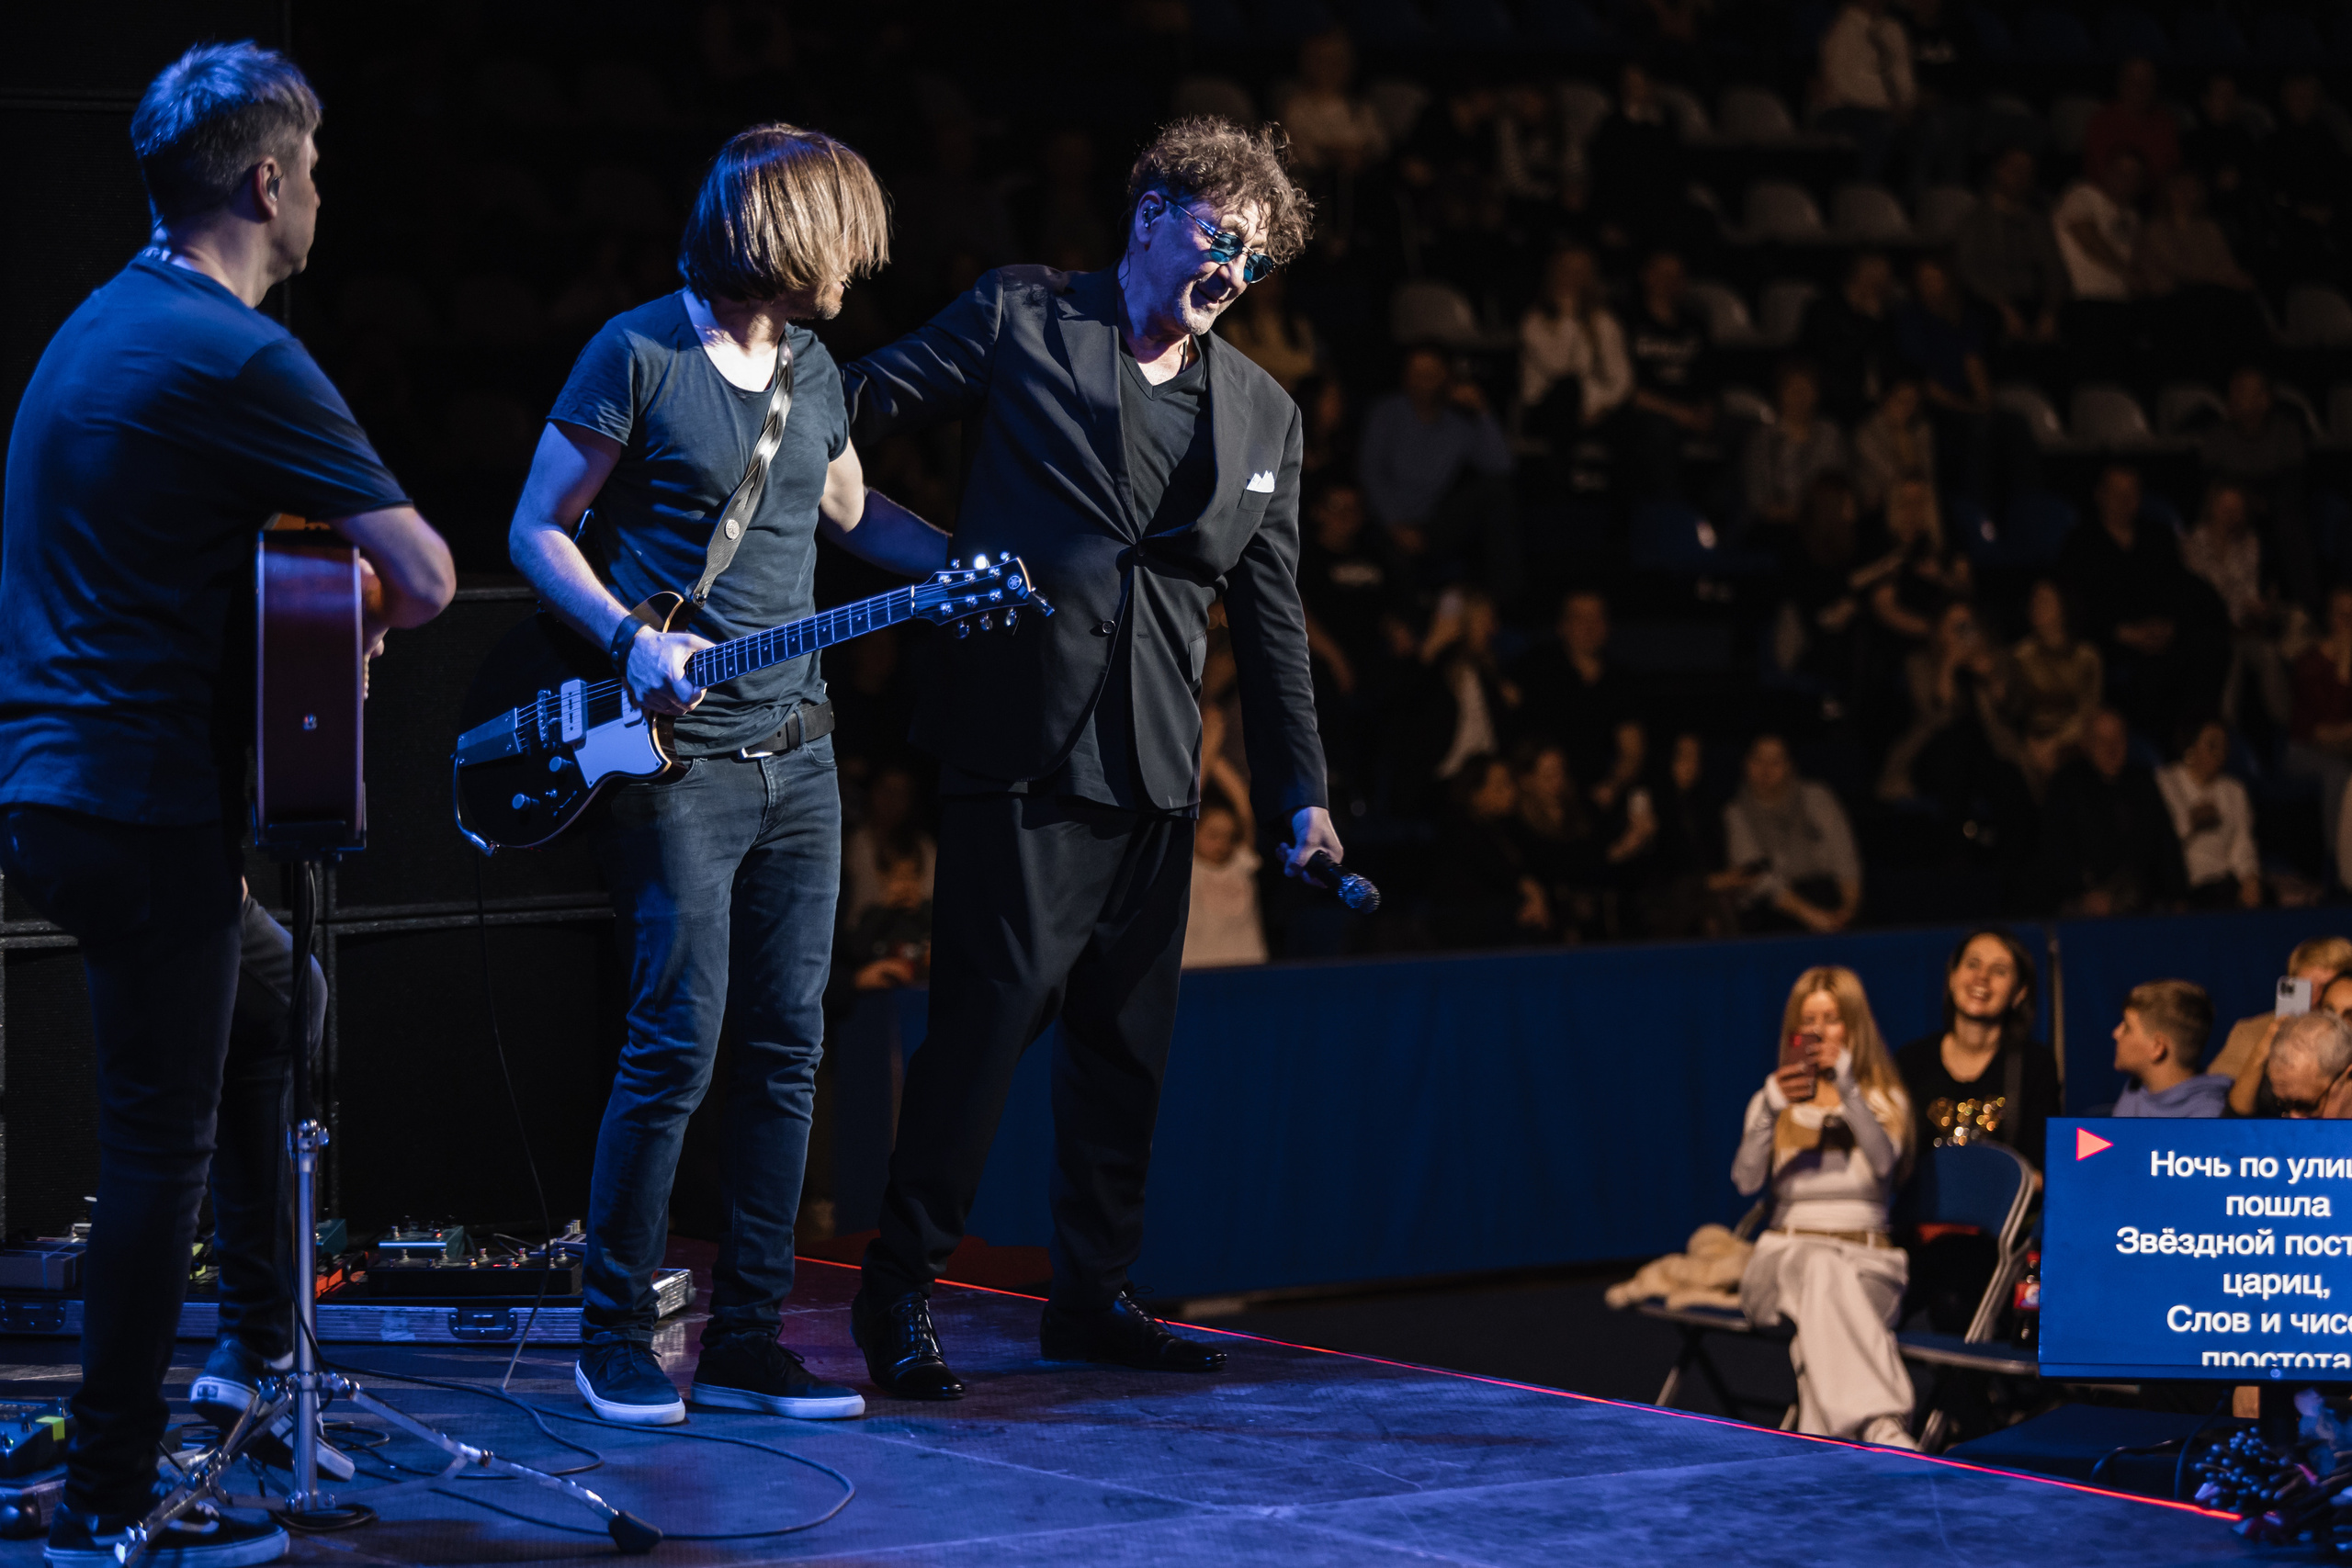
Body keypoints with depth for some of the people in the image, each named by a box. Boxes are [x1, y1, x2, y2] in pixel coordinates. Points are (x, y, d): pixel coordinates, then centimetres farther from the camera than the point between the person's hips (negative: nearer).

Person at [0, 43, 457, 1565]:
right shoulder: (238, 356, -15)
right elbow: (424, 573, -18)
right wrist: (345, 632, 3)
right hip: (142, 800, -10)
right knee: (164, 1141, -3)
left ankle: (259, 1341, 33)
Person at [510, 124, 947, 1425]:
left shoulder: (813, 370, 13)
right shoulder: (638, 355, -7)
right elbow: (537, 531, -5)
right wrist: (632, 642, -17)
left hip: (796, 754, 7)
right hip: (676, 754, -7)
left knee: (788, 1046, 5)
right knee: (678, 1041, -9)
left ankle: (746, 1340, 11)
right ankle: (616, 1337, 4)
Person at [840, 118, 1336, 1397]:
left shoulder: (1262, 415, 16)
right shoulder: (1020, 319, 3)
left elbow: (1271, 618, 17)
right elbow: (863, 403, 2)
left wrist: (1298, 791, 14)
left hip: (1153, 763, 5)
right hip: (1021, 739, -5)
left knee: (1127, 1029, 9)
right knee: (995, 998, -9)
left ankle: (1092, 1293, 21)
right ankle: (899, 1292, 0)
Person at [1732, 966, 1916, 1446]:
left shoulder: (1885, 1100, 16)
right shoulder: (1774, 1101, 19)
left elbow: (1884, 1162, -9)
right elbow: (1746, 1181, -1)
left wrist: (1847, 1088, -18)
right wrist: (1770, 1110, -16)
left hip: (1868, 1263, 0)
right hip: (1785, 1257, 0)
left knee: (1822, 1292, -39)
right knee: (1821, 1268, -39)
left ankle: (1821, 1441, -54)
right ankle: (1882, 1428, -60)